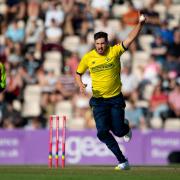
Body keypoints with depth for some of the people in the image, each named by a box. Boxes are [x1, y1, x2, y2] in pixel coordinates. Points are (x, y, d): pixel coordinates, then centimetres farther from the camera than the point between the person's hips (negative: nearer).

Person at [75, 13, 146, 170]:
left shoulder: (114, 52, -8)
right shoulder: (88, 57, -3)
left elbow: (130, 38, -18)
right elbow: (78, 74, 11)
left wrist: (140, 24, -32)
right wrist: (81, 85, -10)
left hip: (116, 99, -1)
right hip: (98, 100, 1)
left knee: (119, 132, -2)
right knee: (102, 132, -12)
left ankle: (126, 126, 38)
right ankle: (122, 161, 0)